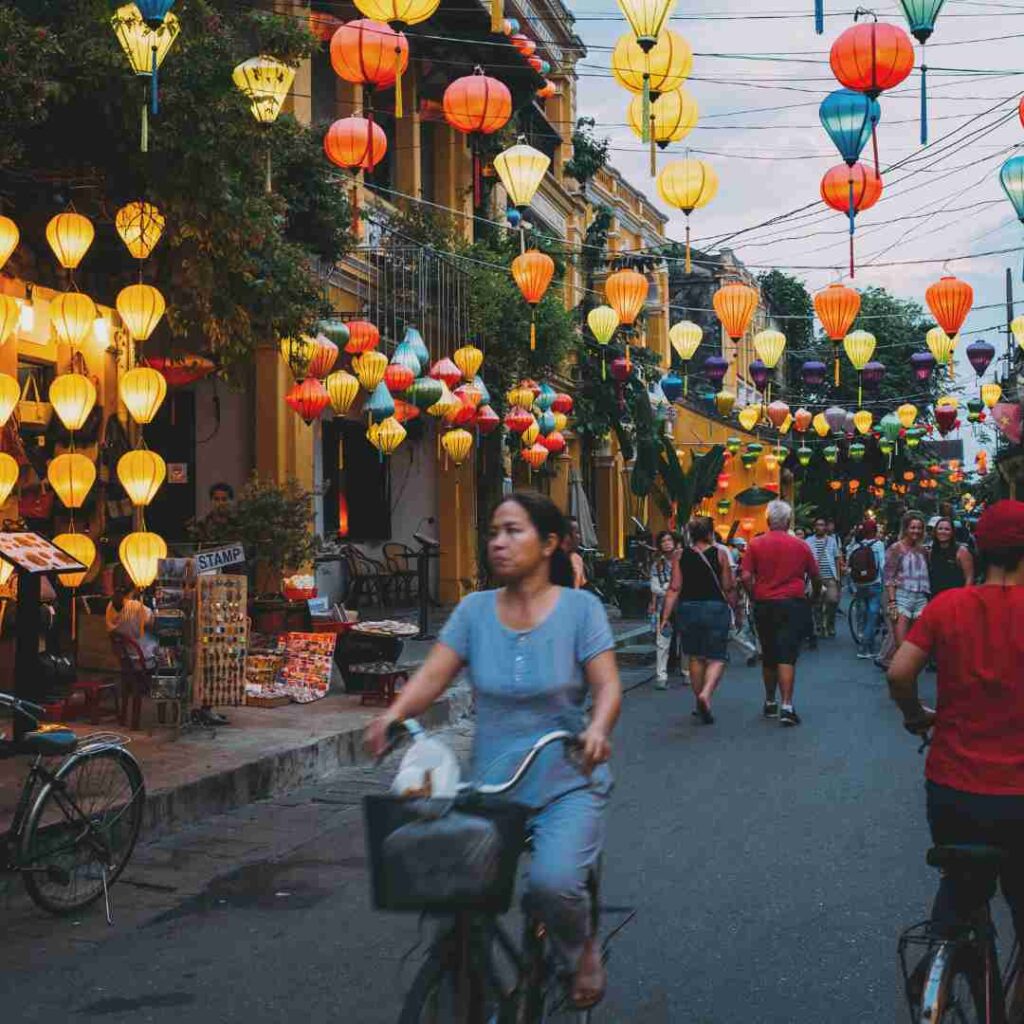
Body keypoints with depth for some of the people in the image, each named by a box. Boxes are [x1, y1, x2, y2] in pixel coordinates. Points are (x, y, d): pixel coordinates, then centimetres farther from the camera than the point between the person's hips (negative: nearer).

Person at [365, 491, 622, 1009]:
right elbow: (432, 675, -3)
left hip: (566, 783, -3)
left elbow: (607, 684, -10)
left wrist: (598, 727, -31)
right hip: (490, 785, 3)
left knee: (553, 881, -25)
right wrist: (393, 714, -22)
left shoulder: (579, 607, -3)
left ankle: (582, 949, 10)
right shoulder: (475, 609, 4)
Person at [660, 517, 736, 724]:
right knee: (716, 658, 2)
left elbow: (674, 589, -2)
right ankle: (706, 694, -22)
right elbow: (729, 588, -2)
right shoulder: (720, 553, -4)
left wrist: (666, 616, 0)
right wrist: (733, 608, 12)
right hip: (716, 607, -3)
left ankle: (700, 705, 22)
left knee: (695, 657, 15)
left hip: (688, 608, 3)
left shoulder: (681, 555, 1)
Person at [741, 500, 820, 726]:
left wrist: (755, 597, 8)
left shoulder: (755, 544, -1)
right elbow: (816, 578, 8)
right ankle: (786, 707, -15)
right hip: (793, 604, -2)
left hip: (764, 605, 2)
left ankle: (770, 703, 26)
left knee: (768, 656, 15)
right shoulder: (800, 545, 0)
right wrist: (814, 596, 25)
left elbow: (746, 577, -7)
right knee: (787, 656, -6)